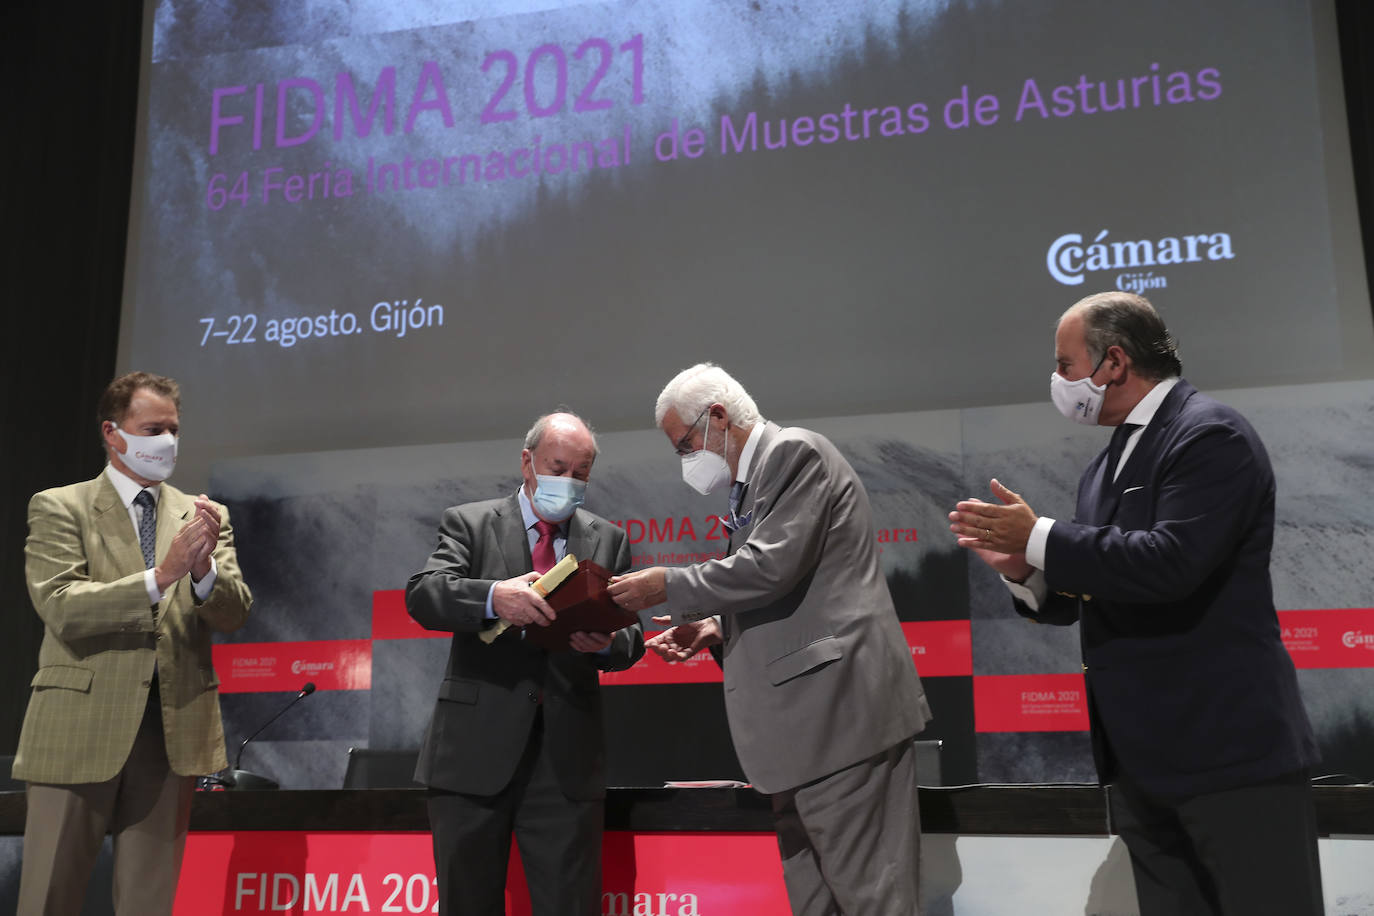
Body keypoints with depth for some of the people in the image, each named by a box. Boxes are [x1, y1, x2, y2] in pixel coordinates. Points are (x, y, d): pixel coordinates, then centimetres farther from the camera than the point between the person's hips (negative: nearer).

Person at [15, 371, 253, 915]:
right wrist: (161, 576, -24)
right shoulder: (59, 508, 1)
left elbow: (234, 615, 2)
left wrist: (204, 569, -19)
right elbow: (60, 607, -13)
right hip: (79, 731, -3)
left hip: (174, 731, 3)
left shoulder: (205, 516, 11)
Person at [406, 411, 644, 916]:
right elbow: (422, 594, -10)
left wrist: (607, 643, -16)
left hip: (567, 758, 1)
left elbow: (631, 637, 8)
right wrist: (493, 596, -29)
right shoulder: (468, 523, 6)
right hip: (476, 751, -1)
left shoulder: (608, 540, 13)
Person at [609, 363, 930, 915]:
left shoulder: (794, 452, -8)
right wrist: (715, 629, 10)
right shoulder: (752, 482, 21)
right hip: (804, 718, 10)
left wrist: (666, 587, -9)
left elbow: (772, 567, -19)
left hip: (836, 704, -10)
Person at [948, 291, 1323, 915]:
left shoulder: (1210, 435, -11)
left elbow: (1169, 563, -26)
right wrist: (1023, 569, -3)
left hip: (1229, 748, -8)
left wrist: (1038, 537, -17)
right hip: (1143, 759, 9)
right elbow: (1087, 598, 16)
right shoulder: (1107, 466, 16)